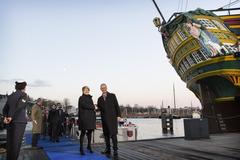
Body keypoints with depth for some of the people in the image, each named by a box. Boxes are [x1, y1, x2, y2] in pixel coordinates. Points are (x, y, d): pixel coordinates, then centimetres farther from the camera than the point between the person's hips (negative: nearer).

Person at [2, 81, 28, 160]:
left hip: (10, 122, 7)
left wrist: (5, 117, -2)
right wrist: (11, 117, -16)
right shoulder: (23, 94, -5)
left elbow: (5, 108, 10)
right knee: (16, 143, -4)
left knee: (9, 142, 10)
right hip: (19, 121, -7)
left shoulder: (11, 95, 17)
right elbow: (19, 107, -19)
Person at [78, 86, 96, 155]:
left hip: (91, 117, 6)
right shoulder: (81, 98, -1)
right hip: (84, 117, -6)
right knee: (83, 132, -4)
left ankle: (89, 146, 23)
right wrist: (92, 107, -5)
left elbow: (93, 107, 14)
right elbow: (84, 105, -16)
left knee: (90, 132, 10)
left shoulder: (90, 98, 19)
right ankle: (81, 148, 2)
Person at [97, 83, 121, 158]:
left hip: (112, 118, -3)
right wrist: (97, 108, -8)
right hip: (104, 119, 4)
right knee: (106, 135, 5)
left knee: (113, 134, -9)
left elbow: (117, 106, 1)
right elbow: (99, 108, 16)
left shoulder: (112, 95, 6)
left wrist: (118, 115, -7)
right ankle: (108, 150, 14)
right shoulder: (100, 99, 15)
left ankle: (115, 150, -3)